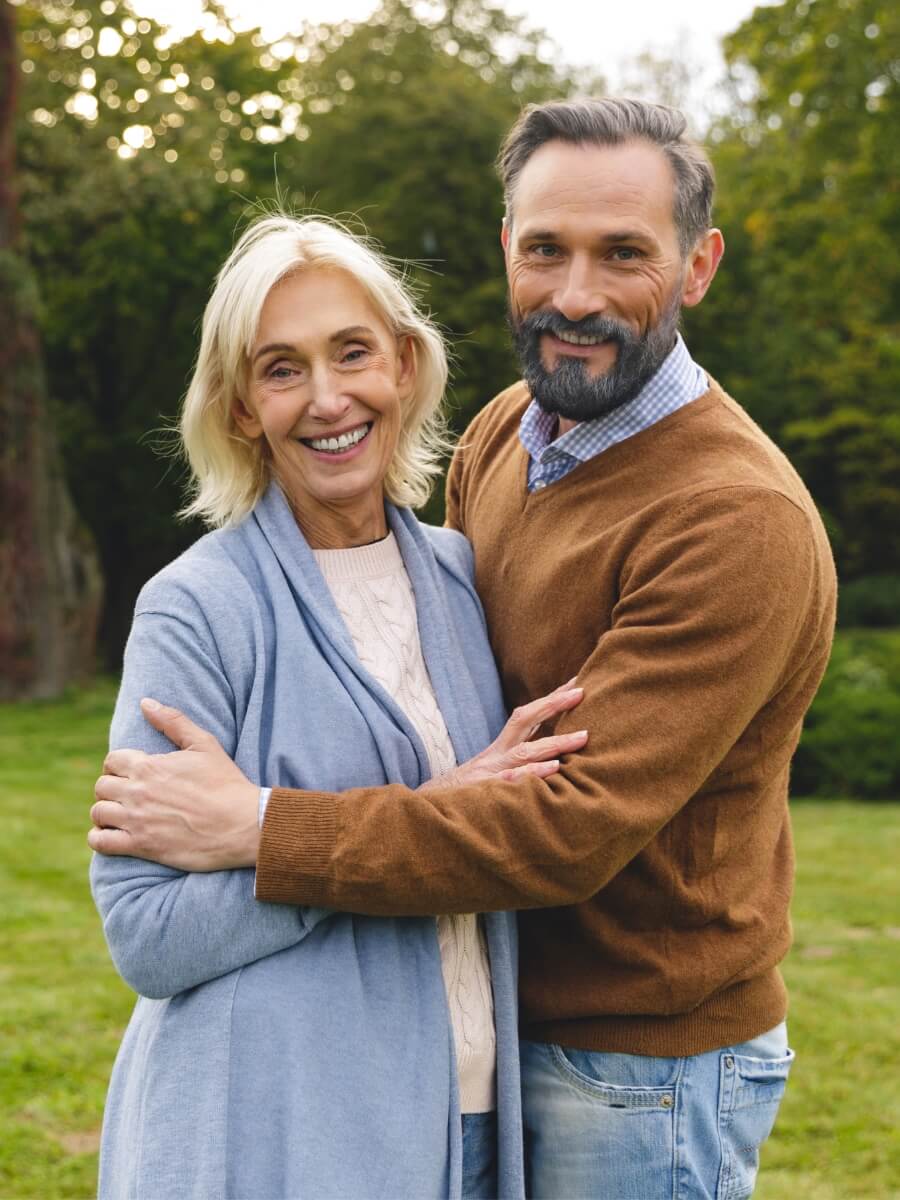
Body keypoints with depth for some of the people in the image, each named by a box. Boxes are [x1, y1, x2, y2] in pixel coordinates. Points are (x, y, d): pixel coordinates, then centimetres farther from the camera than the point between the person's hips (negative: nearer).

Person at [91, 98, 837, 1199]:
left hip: (644, 1074, -7)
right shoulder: (502, 435, 2)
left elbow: (579, 828, -29)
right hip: (501, 1019, 7)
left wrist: (256, 828, -27)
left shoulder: (741, 523, -24)